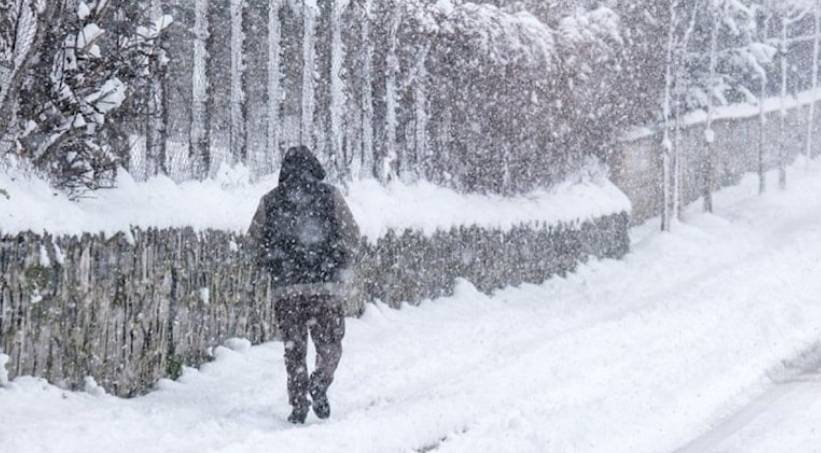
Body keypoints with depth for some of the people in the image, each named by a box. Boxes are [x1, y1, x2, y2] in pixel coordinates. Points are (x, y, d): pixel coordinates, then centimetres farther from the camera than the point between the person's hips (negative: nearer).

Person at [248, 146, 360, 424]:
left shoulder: (270, 201, 6)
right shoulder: (330, 196, 2)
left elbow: (256, 239, 11)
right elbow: (351, 235, 2)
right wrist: (342, 267, 16)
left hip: (285, 287, 1)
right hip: (326, 285, -1)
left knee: (294, 348, 10)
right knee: (329, 344, 8)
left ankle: (299, 404, 4)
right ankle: (319, 385, -18)